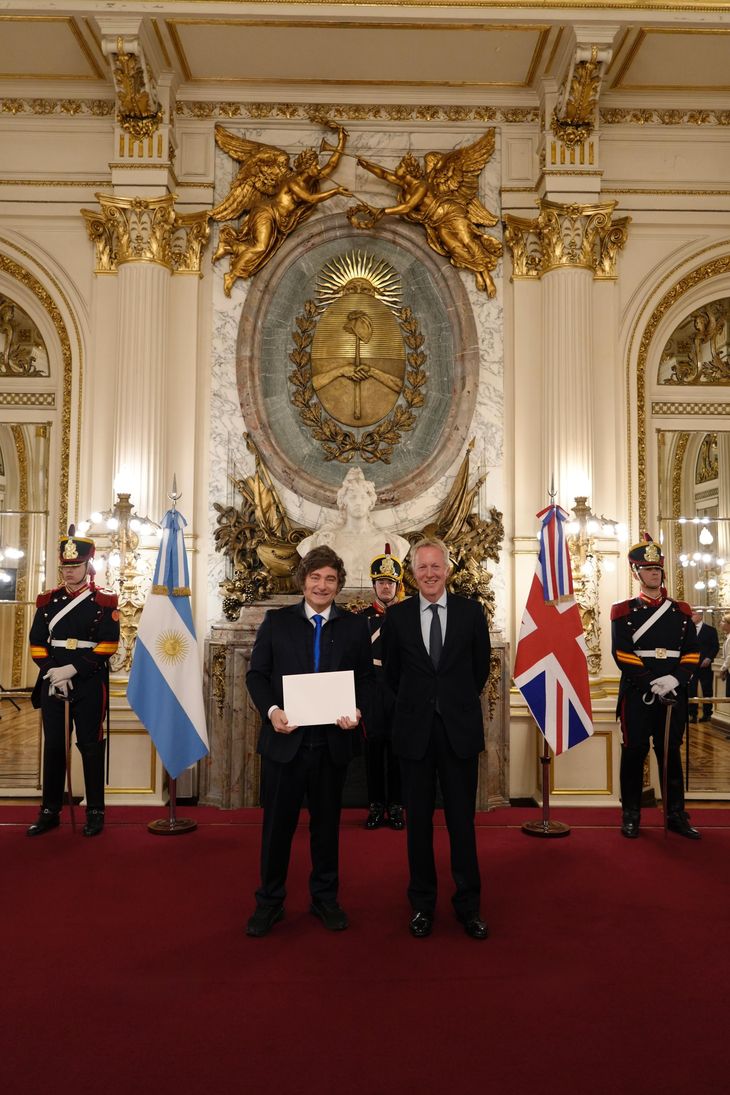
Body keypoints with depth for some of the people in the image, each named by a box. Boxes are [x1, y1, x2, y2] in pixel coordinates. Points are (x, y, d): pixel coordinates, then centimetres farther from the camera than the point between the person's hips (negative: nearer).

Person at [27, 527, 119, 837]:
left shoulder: (104, 602, -2)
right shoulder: (47, 600, 9)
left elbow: (108, 645, -9)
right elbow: (37, 644, 6)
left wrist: (73, 669, -16)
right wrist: (52, 674, -9)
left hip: (89, 684, -3)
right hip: (52, 684, 3)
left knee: (90, 747, 3)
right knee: (53, 746, 8)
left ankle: (95, 812, 12)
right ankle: (50, 812, 19)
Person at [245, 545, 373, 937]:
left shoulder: (355, 626, 5)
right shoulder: (276, 621, 2)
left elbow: (366, 679, 5)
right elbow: (256, 673, 1)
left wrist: (357, 710, -14)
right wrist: (271, 710, -15)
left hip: (333, 741, 1)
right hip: (285, 739, -1)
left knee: (327, 821, 14)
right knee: (277, 822, 8)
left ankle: (325, 898, 31)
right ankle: (270, 901, 25)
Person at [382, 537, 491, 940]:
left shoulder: (471, 611, -1)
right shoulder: (397, 616, 0)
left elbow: (481, 666, 10)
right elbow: (391, 673, 11)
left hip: (459, 728, 0)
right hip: (415, 730, 1)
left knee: (462, 818, 7)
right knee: (418, 819, 10)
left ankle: (468, 904, 22)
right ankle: (422, 903, 24)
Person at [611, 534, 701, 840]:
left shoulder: (681, 612, 10)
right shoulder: (623, 612, 0)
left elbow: (692, 653, 4)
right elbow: (622, 655, -8)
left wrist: (675, 679, -13)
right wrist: (652, 684, -16)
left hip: (673, 694, 3)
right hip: (637, 694, -3)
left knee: (671, 753, 10)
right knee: (634, 753, 3)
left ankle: (676, 815, 21)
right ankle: (631, 815, 14)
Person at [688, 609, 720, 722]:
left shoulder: (710, 629, 1)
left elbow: (716, 646, -2)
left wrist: (709, 658, -13)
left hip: (704, 665, -2)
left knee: (707, 690, 6)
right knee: (691, 690, 0)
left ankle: (707, 714, 16)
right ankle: (693, 714, 7)